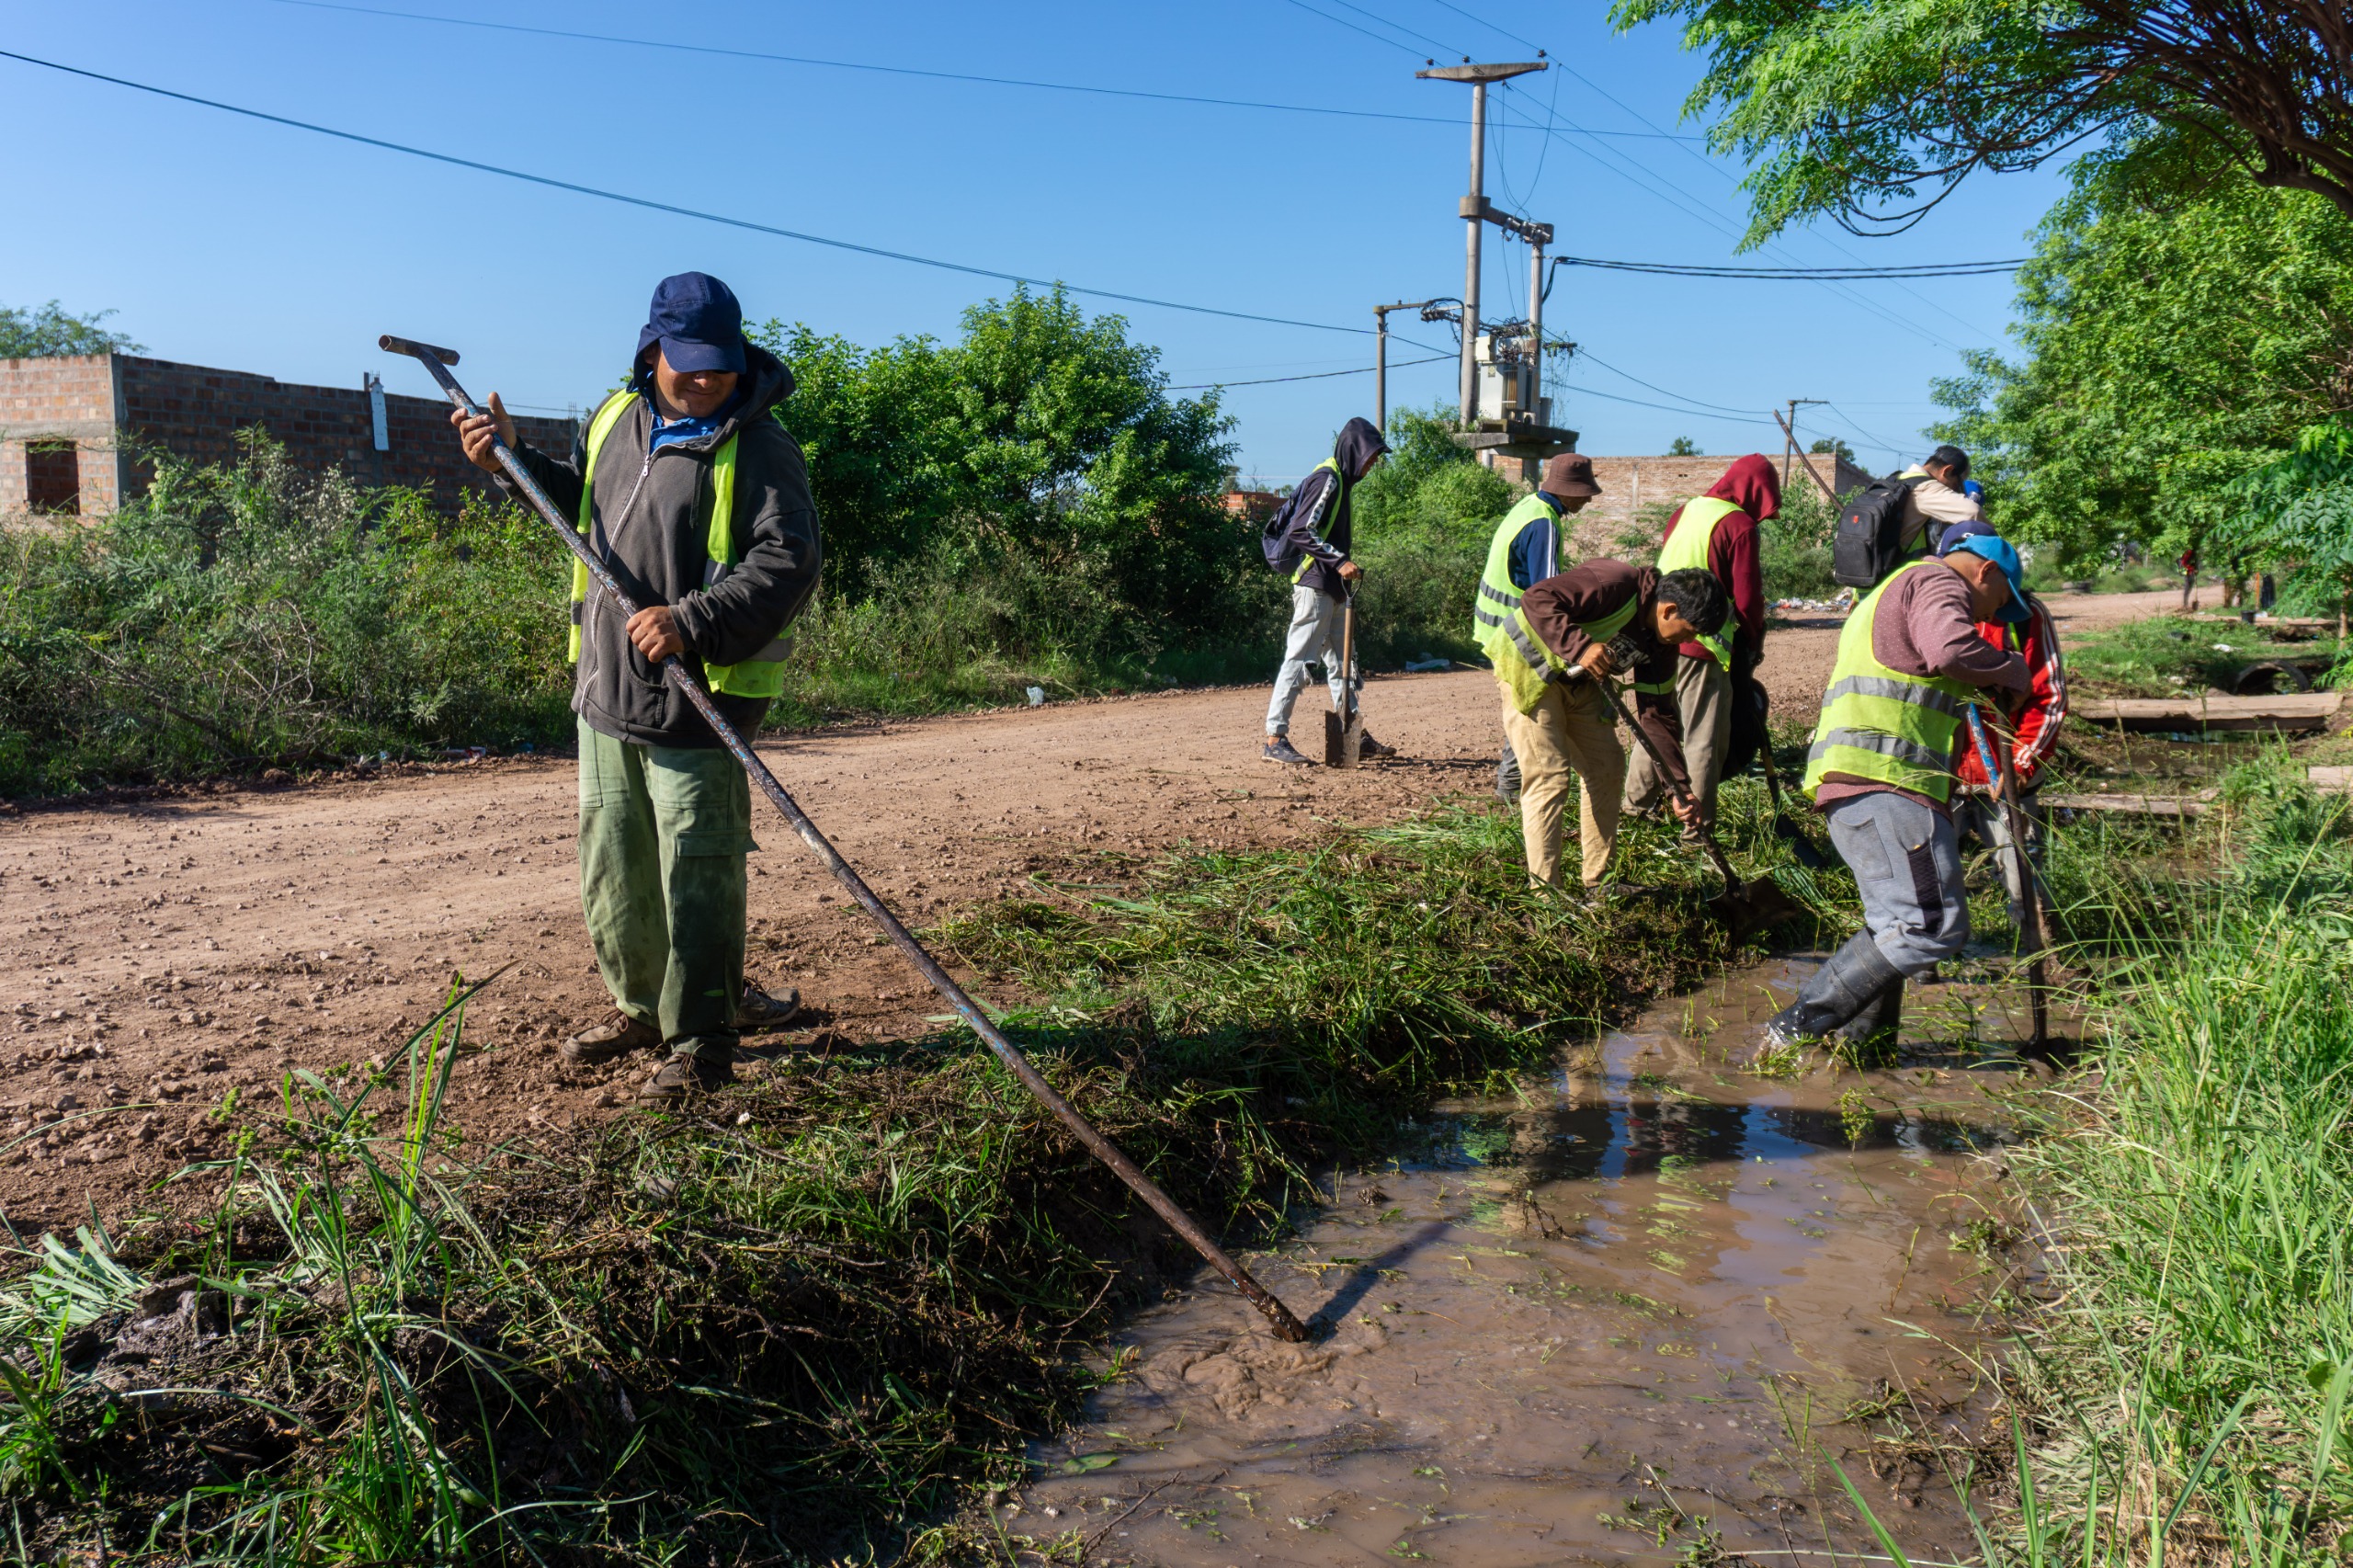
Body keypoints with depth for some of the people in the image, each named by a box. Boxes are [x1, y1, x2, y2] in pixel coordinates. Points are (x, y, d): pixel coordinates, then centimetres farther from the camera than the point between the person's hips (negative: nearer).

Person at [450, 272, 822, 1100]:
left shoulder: (758, 448, -11)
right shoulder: (616, 419, 10)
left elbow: (788, 565, -21)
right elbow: (581, 498, 29)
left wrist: (692, 624, -31)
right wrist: (516, 458, 13)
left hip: (698, 700, -7)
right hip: (604, 690, 7)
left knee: (696, 876, -3)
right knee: (612, 865, 17)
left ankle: (701, 1039, 10)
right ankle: (641, 1006, 34)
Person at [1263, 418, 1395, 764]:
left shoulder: (1339, 479, 17)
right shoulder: (1327, 479, -13)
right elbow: (1301, 532, -20)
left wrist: (1345, 569, 16)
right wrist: (1340, 561, -23)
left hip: (1331, 588, 11)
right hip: (1314, 586, -11)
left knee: (1341, 662, 14)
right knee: (1298, 659, -9)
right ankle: (1275, 738, -8)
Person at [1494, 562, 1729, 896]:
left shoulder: (1661, 643, -1)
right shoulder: (1616, 584, -27)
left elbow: (1657, 713, 2)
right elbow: (1537, 599, -33)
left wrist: (1680, 783, -4)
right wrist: (1580, 647, -43)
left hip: (1576, 679, 9)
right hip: (1529, 668, -9)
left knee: (1607, 768, 8)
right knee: (1549, 775, -14)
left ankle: (1598, 884, 19)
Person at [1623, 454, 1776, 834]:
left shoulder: (1685, 511, 11)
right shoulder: (1740, 526, -11)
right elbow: (1747, 599, -11)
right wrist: (1753, 646, 5)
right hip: (1703, 646, -7)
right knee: (1705, 738, 2)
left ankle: (1637, 800, 34)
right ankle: (1697, 825, 6)